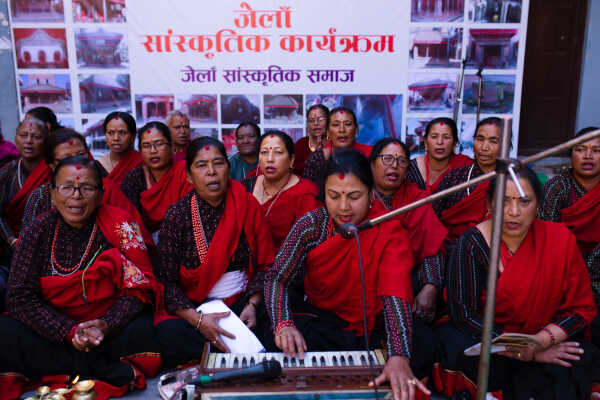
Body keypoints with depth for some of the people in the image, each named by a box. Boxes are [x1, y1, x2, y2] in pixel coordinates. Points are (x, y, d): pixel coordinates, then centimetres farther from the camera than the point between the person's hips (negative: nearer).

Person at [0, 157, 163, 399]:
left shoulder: (119, 226, -7)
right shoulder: (37, 232, -2)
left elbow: (139, 286, -8)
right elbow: (20, 297, -9)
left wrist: (106, 325, -24)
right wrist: (70, 331, -21)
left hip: (111, 327, -2)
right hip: (55, 331, 3)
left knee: (140, 332, -31)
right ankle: (111, 370, -19)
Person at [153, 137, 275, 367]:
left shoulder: (248, 205, 1)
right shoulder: (177, 215, -4)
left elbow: (265, 264, 3)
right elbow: (165, 281, -7)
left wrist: (252, 305, -13)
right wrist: (198, 319, -21)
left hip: (241, 301, 1)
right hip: (194, 306, -1)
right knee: (168, 331, -32)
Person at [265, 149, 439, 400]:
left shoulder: (390, 232, -14)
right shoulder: (310, 226, -9)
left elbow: (396, 295, -27)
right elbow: (277, 278, -13)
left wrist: (399, 357, -43)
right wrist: (284, 323, -34)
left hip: (373, 327, 0)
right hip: (321, 320, 1)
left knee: (422, 347, -27)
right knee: (283, 343, -29)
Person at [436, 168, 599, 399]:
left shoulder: (559, 239, -4)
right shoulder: (471, 244, -11)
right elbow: (463, 313, -13)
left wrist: (541, 341, -19)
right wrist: (528, 353, -18)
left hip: (552, 347, 3)